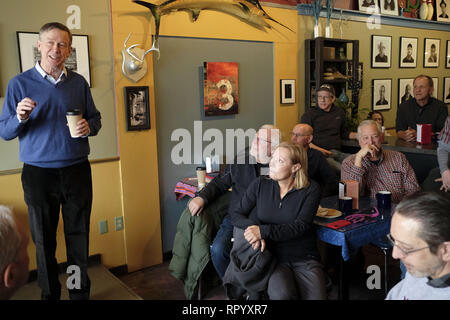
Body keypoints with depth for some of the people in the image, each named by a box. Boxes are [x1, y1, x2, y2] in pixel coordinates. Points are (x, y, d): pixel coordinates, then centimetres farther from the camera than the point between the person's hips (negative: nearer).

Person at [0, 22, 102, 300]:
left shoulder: (79, 83, 6)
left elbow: (95, 118, 13)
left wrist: (89, 127, -9)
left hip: (78, 171, 2)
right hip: (39, 173, -2)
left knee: (79, 235, 10)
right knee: (44, 239, 10)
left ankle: (81, 292, 27)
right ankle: (50, 294, 28)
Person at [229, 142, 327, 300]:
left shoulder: (311, 189, -3)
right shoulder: (260, 185, 3)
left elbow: (300, 226, -12)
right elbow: (236, 214, 4)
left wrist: (263, 231, -22)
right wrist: (252, 228, -18)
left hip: (304, 258, 0)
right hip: (273, 258, 0)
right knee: (281, 294, -29)